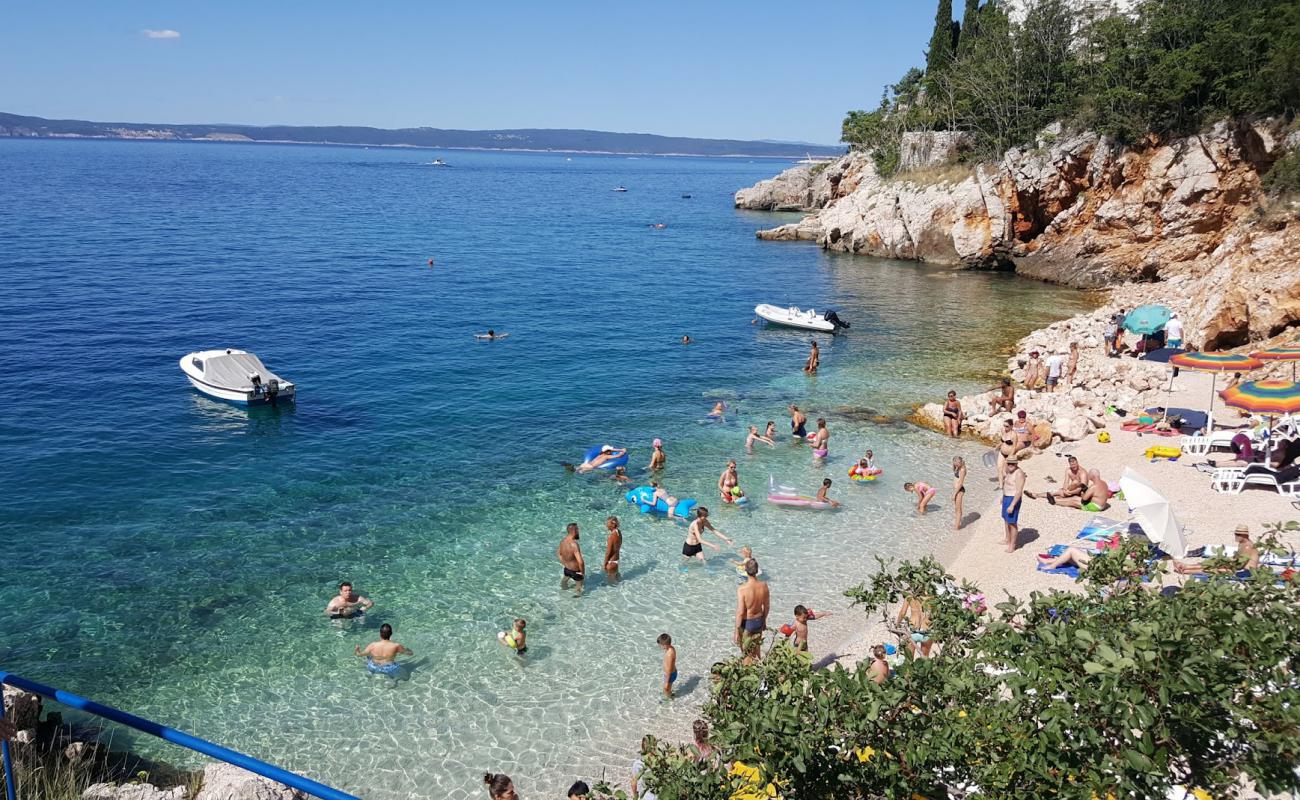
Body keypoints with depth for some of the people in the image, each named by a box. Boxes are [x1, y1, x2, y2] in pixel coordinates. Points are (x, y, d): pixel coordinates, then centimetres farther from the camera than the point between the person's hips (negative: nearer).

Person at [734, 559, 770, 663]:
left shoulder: (742, 589, -27)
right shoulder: (763, 586, -10)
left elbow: (740, 612, -23)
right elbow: (767, 606, 3)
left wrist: (736, 632, -13)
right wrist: (764, 621, 20)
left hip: (747, 623, -5)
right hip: (759, 621, 5)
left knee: (747, 654, 11)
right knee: (756, 651, 25)